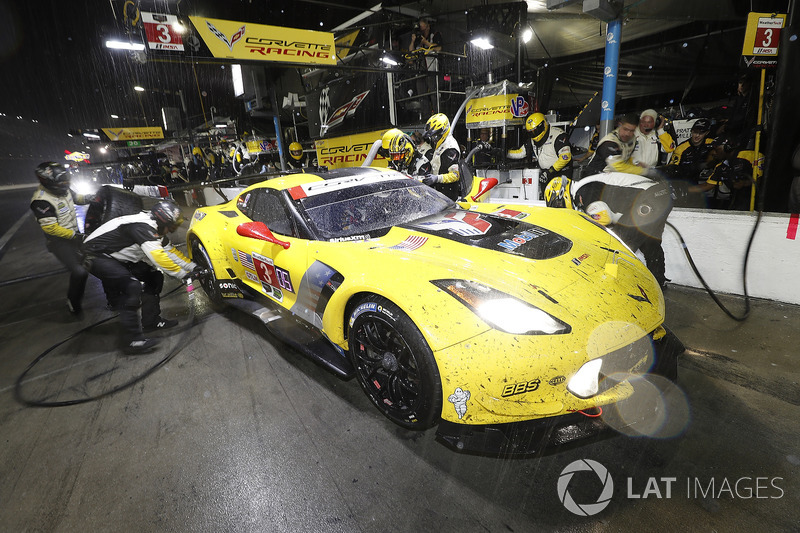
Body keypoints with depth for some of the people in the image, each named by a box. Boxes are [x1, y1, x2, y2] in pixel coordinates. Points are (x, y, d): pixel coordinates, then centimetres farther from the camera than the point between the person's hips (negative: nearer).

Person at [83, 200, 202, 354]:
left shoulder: (154, 229, 3)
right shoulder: (142, 227, -29)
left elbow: (171, 251, 10)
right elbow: (158, 257, -36)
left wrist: (193, 267, 3)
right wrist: (182, 274, -29)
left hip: (119, 257, 10)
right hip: (96, 256, -10)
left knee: (154, 277, 6)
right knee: (132, 287, -26)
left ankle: (151, 322, 13)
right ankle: (132, 340, -23)